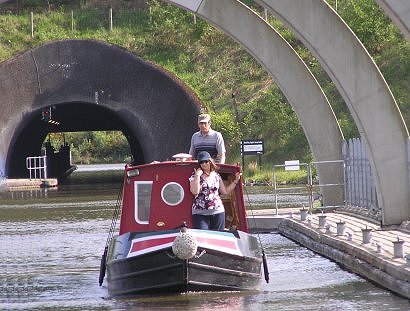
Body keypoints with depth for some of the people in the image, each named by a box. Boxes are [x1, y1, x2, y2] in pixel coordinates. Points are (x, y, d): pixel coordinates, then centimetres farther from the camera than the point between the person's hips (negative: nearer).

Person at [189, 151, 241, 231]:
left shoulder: (216, 175, 12)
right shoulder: (195, 176, 1)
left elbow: (225, 191, 15)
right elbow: (195, 191, -15)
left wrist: (236, 181, 14)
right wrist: (197, 176, -15)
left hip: (218, 211, 3)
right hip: (200, 213, -3)